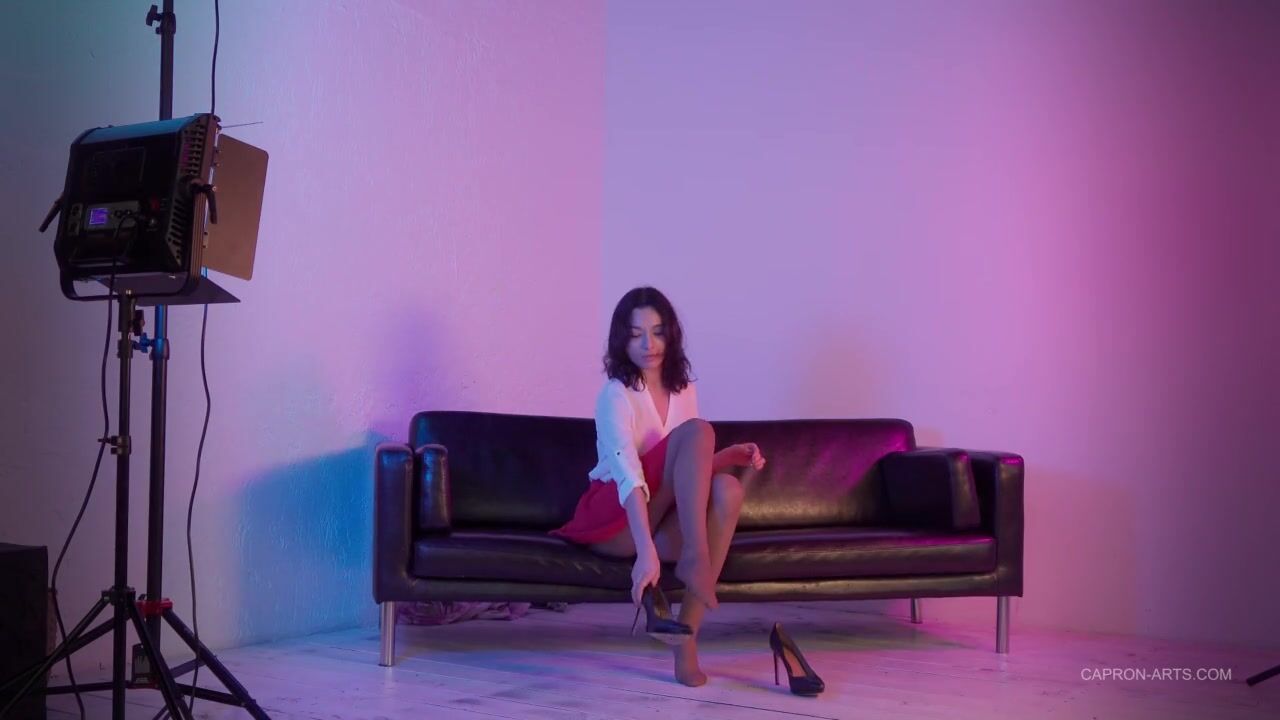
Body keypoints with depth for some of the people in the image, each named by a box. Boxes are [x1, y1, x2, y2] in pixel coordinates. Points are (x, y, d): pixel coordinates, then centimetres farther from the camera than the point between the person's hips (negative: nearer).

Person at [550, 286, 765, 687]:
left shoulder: (684, 390, 8)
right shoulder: (616, 395, -15)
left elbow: (693, 468, 17)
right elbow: (628, 474, -30)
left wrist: (731, 456, -4)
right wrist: (646, 552, -43)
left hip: (663, 521, 6)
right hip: (613, 522, -6)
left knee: (727, 489, -30)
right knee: (697, 430, -25)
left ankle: (686, 637, -31)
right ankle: (694, 559, -35)